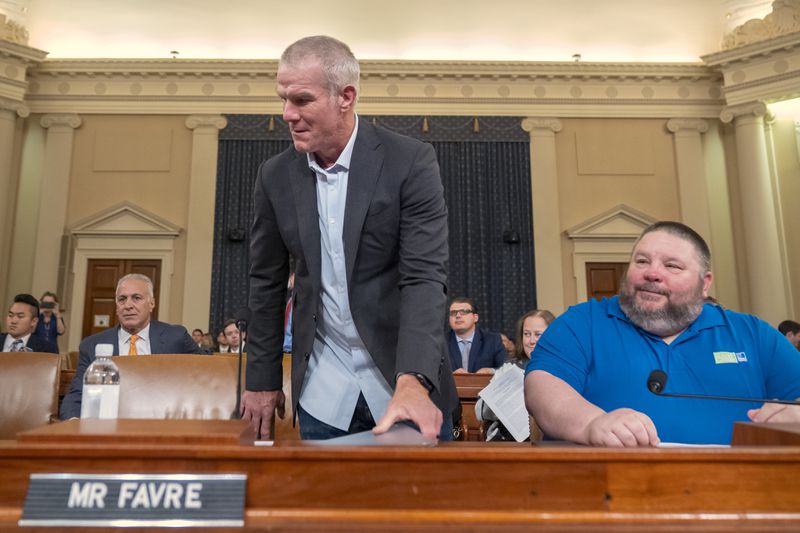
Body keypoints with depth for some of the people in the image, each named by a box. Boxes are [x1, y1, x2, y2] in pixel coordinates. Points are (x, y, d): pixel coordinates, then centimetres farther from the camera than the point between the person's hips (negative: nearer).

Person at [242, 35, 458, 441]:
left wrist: (413, 380, -30)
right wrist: (261, 380, 8)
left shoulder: (410, 161, -11)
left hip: (408, 383, -2)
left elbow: (424, 277, -17)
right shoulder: (275, 176, 0)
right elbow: (267, 284, 7)